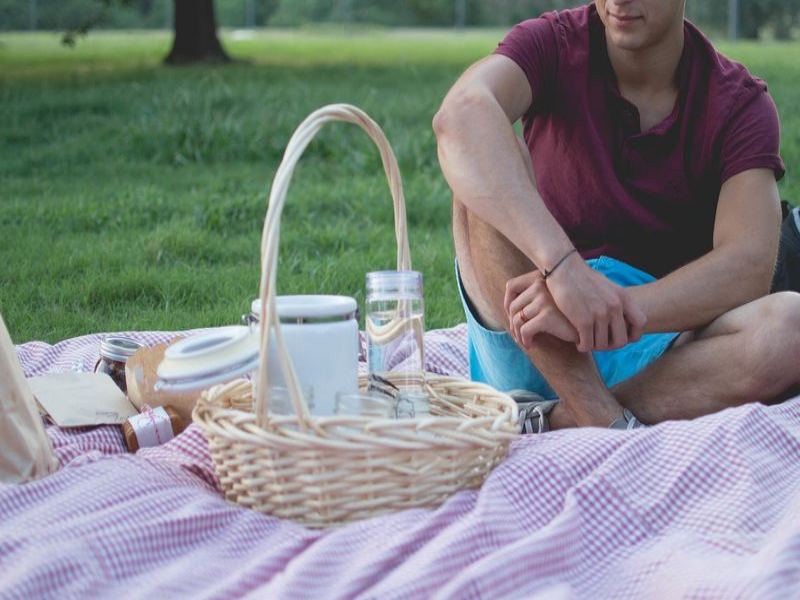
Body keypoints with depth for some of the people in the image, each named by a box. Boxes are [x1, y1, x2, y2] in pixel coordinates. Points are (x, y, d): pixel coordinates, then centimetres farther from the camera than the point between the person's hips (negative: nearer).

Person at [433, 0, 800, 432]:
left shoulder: (742, 105, -3)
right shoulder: (552, 45, -4)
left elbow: (748, 270, -18)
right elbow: (461, 114, -28)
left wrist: (621, 306, -35)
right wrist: (562, 266, -42)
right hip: (530, 353, 0)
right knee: (485, 170, -25)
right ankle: (608, 425, -32)